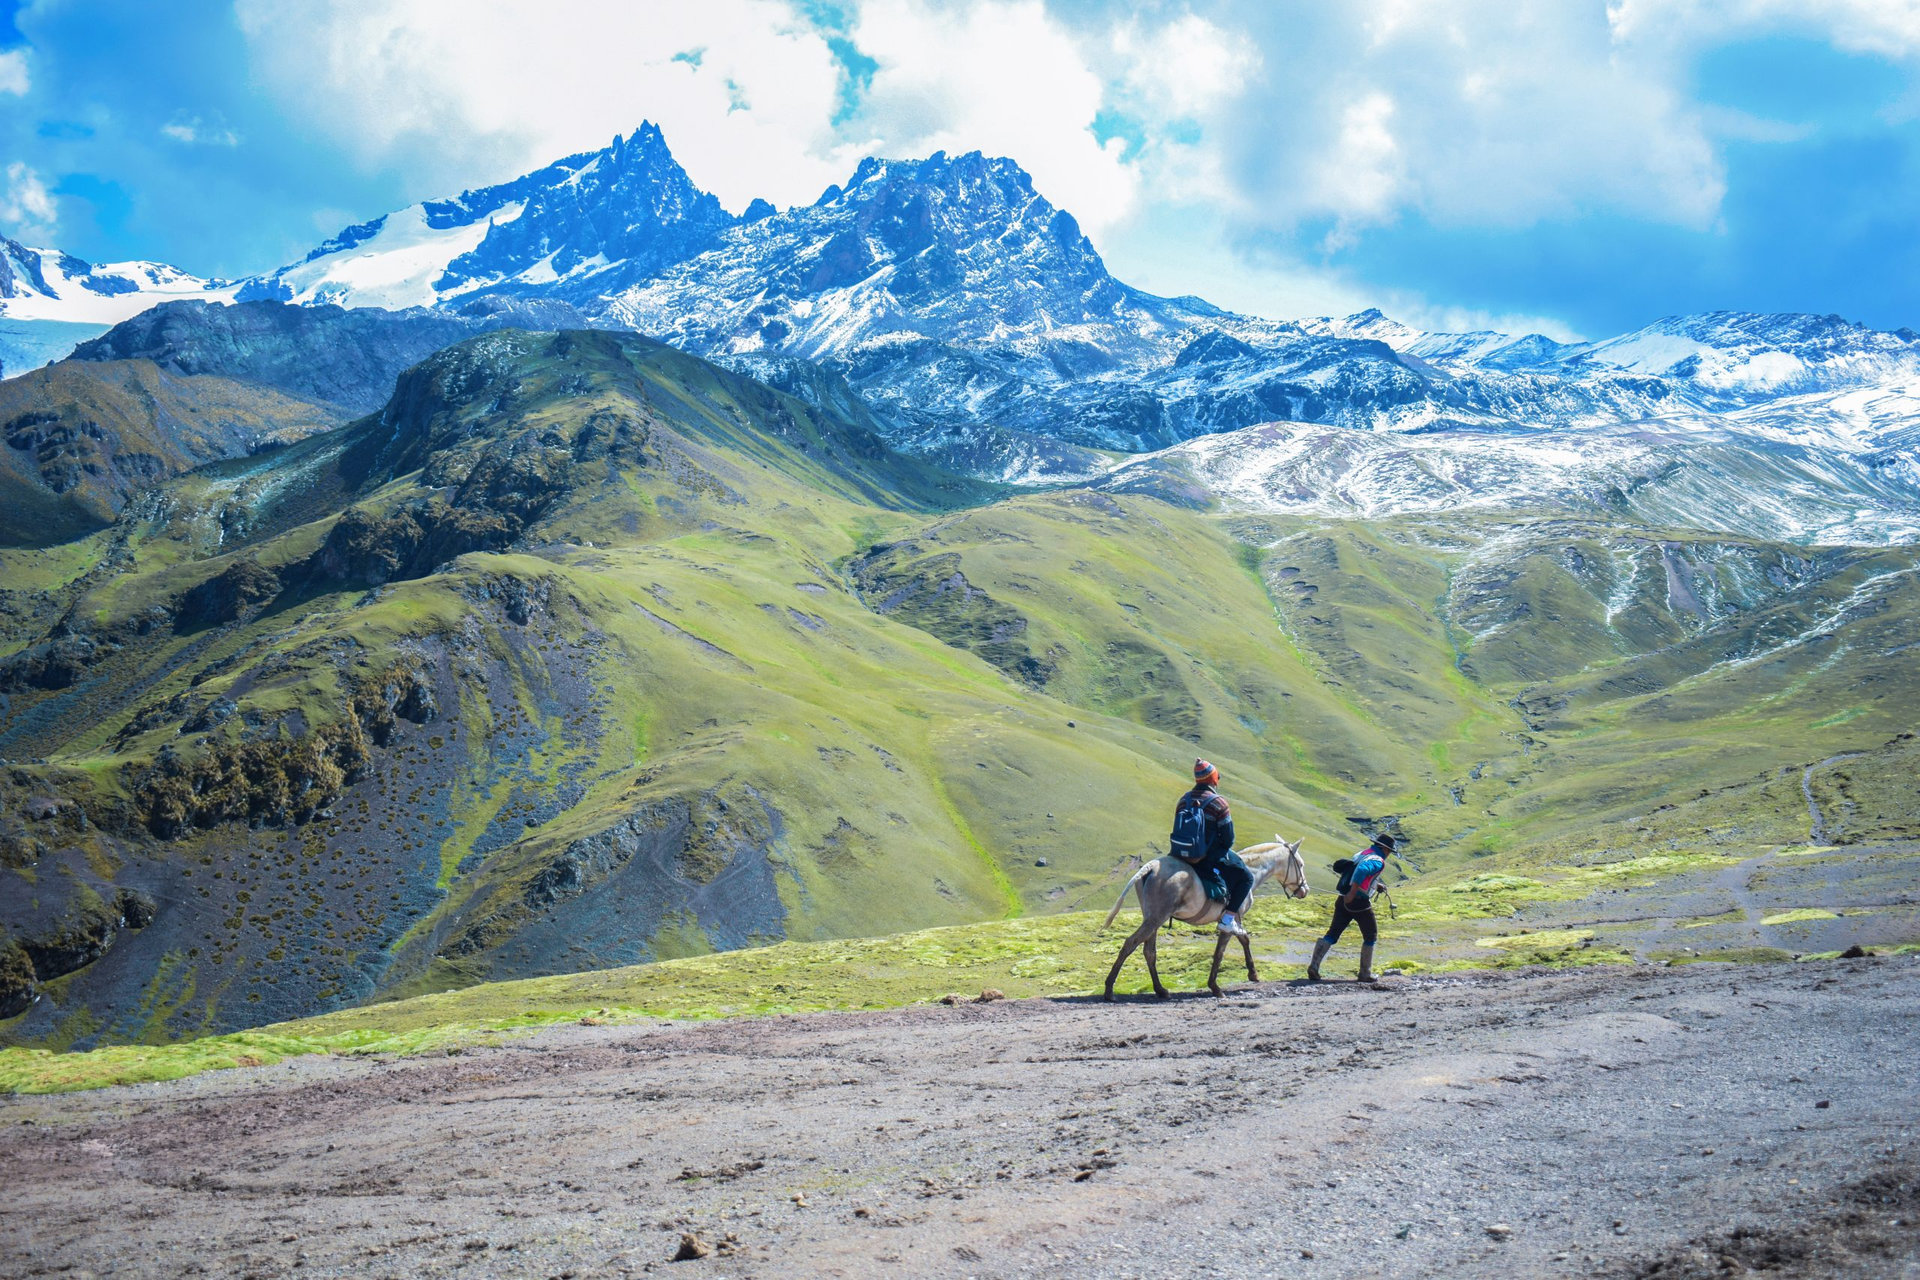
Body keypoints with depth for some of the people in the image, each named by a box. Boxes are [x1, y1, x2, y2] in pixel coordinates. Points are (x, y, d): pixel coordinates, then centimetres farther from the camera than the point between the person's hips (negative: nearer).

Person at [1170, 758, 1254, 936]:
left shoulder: (1184, 801, 3)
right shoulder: (1218, 802, -16)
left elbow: (1179, 830, 11)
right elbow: (1228, 838, -13)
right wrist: (1224, 850, 8)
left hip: (1184, 857, 7)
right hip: (1211, 858, -7)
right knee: (1246, 877, 7)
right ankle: (1228, 919, -2)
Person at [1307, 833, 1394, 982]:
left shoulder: (1360, 854, 17)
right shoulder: (1378, 861, -9)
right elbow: (1362, 870, -28)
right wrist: (1352, 893, -30)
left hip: (1343, 900, 7)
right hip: (1360, 902, -7)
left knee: (1332, 934, 6)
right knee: (1370, 936, 13)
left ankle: (1314, 966, -9)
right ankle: (1365, 973, 17)